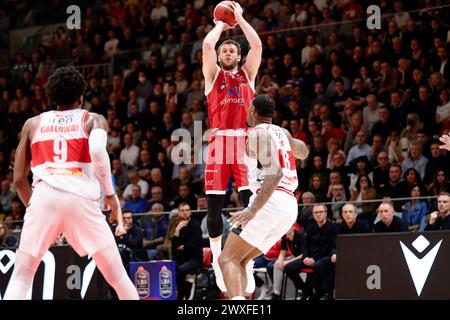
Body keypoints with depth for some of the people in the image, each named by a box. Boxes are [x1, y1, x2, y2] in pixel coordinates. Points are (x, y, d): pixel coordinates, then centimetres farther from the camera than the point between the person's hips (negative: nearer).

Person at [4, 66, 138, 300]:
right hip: (81, 198, -1)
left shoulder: (33, 124, 25)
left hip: (44, 195, 1)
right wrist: (111, 194, 2)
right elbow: (97, 151, -7)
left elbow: (19, 179, 21)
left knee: (21, 277, 12)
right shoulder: (93, 120, 17)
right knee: (118, 278, 9)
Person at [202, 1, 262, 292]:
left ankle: (248, 263, -7)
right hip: (219, 141, 0)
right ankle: (217, 262, 9)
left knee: (251, 203, -9)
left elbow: (257, 45, 4)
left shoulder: (247, 74, 17)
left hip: (244, 141, 0)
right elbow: (207, 45, -2)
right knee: (215, 206, -1)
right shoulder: (213, 74, 14)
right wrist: (221, 24, 15)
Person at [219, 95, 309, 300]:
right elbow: (303, 153, 43)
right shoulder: (282, 133, 21)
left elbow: (274, 173, -19)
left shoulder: (259, 133, -4)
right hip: (289, 205, 9)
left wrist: (253, 209, -26)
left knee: (227, 259, -12)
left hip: (270, 201, -9)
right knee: (238, 261, 15)